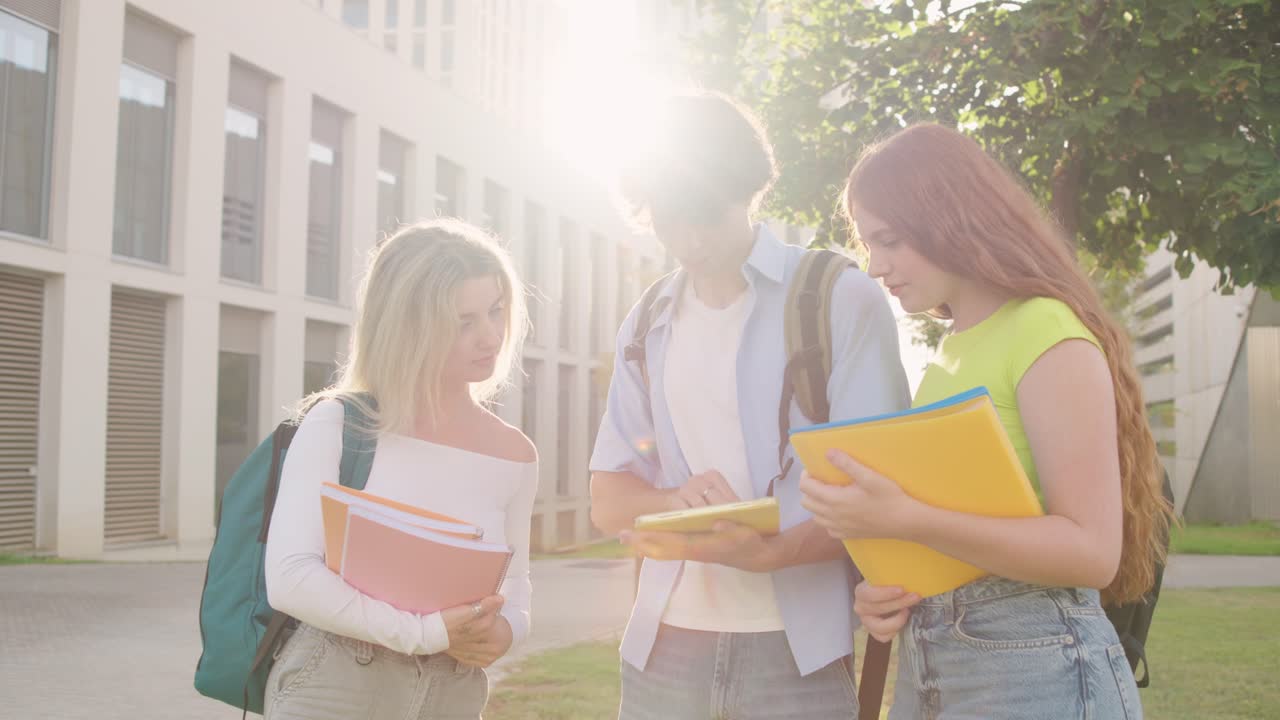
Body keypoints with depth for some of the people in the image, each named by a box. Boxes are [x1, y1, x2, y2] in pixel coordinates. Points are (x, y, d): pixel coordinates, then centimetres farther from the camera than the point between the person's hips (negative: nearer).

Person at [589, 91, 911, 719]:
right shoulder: (646, 327, 11)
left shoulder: (842, 299, -4)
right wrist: (673, 501, -13)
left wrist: (770, 552, -25)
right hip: (664, 649, 4)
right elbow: (607, 501, 9)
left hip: (798, 651, -4)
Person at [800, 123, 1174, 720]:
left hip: (1033, 667, -7)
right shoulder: (947, 354, 11)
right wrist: (882, 586, -4)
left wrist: (905, 520, -27)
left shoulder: (1047, 332, -12)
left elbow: (1091, 551, -19)